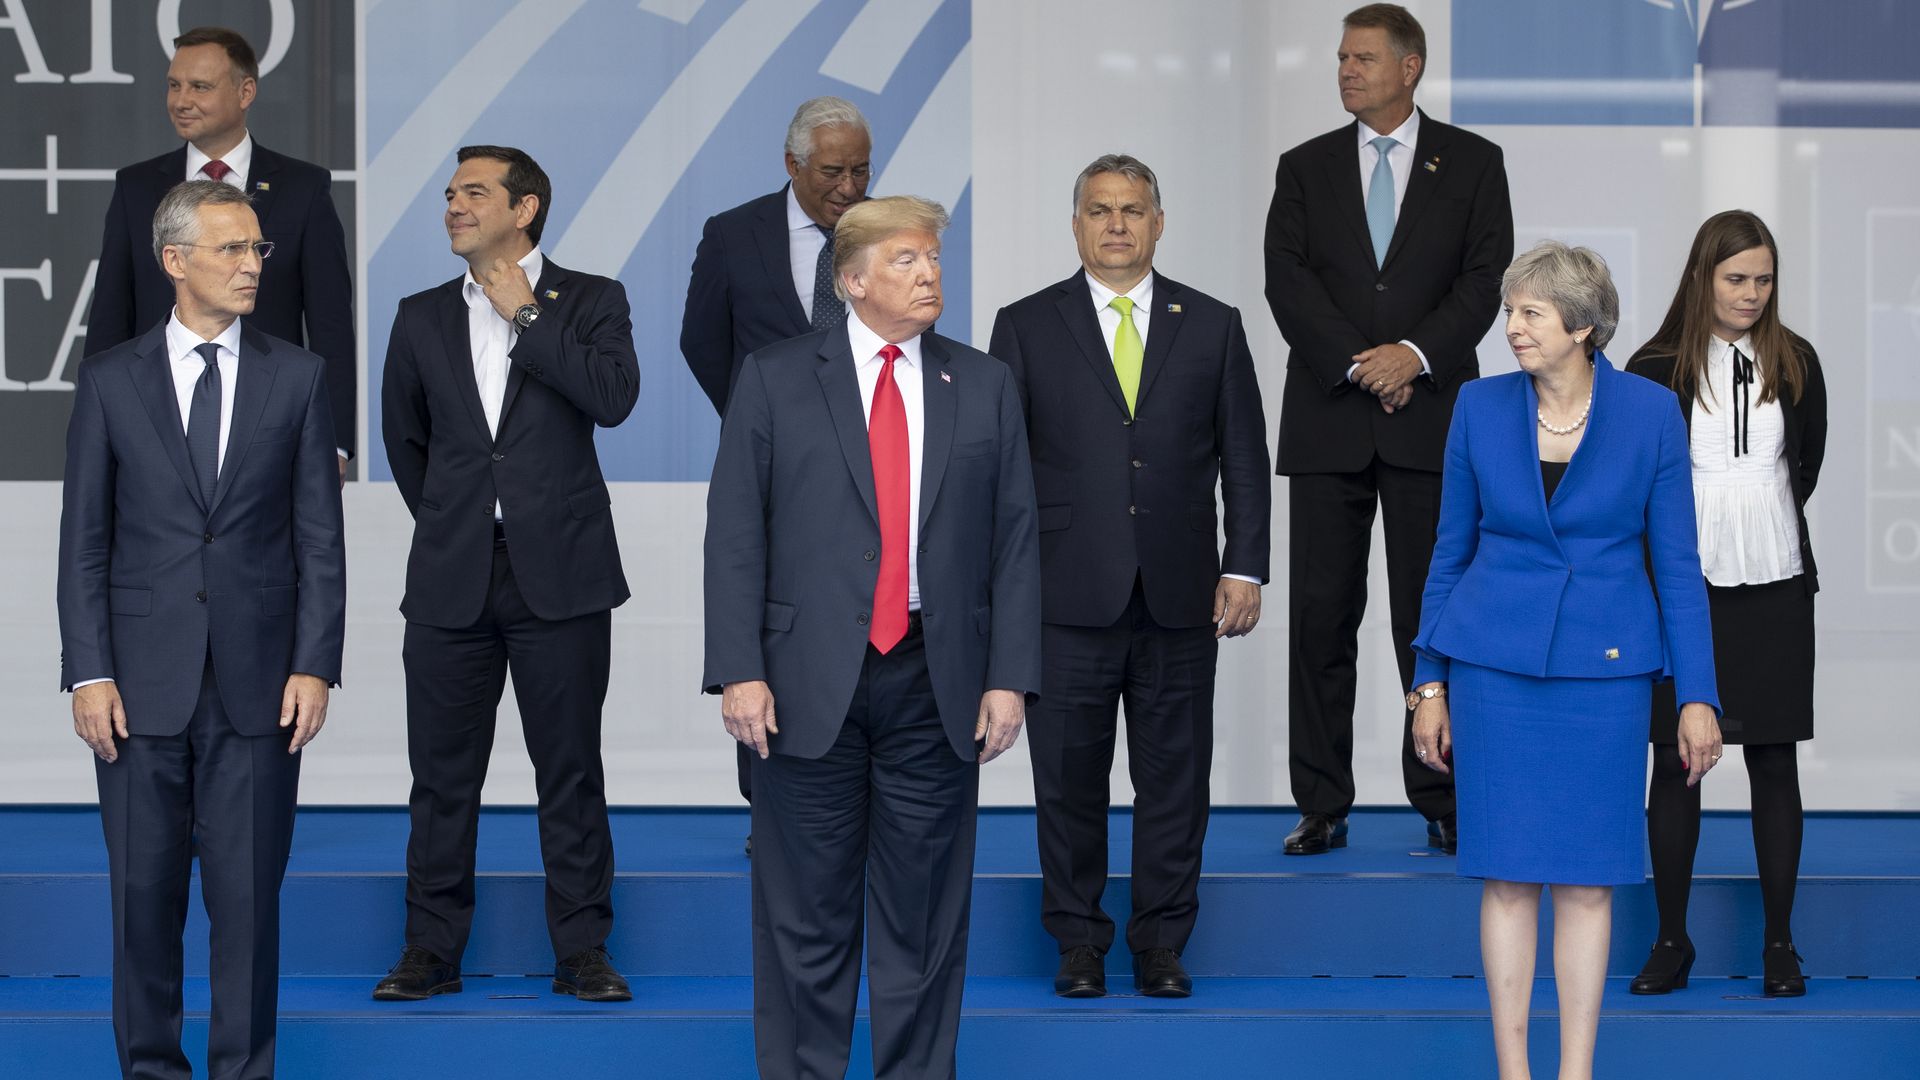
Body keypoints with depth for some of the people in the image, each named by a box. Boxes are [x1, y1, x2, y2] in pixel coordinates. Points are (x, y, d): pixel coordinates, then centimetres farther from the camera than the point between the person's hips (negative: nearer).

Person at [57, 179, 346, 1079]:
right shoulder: (111, 380, 4)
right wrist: (88, 674, -5)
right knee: (144, 892, 6)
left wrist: (315, 665, -5)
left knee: (249, 894, 2)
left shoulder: (297, 377, 6)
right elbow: (83, 540, 3)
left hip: (257, 684, 0)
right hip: (144, 684, 0)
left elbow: (319, 536, 4)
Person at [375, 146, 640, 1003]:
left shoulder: (589, 301, 2)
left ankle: (582, 950, 8)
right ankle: (432, 948, 13)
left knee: (570, 770, 2)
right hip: (452, 578, 3)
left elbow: (614, 397, -16)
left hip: (559, 576, -3)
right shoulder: (422, 318, 12)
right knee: (442, 771, 5)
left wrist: (526, 313, -10)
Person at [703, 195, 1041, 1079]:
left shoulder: (984, 387, 9)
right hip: (810, 682, -2)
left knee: (924, 914, 7)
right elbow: (734, 533, -1)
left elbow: (1015, 541, 7)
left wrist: (1009, 677, -1)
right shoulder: (774, 379, 3)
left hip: (937, 682, 2)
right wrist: (738, 671, -10)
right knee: (806, 913, 4)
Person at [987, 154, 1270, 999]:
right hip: (1068, 596, -1)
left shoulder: (1212, 326, 8)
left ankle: (1162, 943, 15)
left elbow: (1243, 456, 8)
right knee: (1069, 777, 5)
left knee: (1175, 778, 5)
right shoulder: (1027, 327, 4)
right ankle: (1079, 940, 16)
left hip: (1180, 597, 1)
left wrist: (1244, 568, 1)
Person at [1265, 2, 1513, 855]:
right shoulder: (1305, 168, 10)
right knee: (1320, 615, 0)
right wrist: (1358, 364, -12)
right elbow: (1287, 281, 0)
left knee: (1432, 615, 0)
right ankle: (1322, 807, 5)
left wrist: (1416, 354, -15)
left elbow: (1484, 278, -1)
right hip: (1328, 422, 2)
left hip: (1432, 417, -1)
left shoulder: (1471, 163, 7)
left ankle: (1443, 803, 6)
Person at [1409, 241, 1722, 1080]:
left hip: (1603, 665, -1)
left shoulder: (1652, 413, -3)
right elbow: (1451, 551, 8)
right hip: (1496, 664, 1)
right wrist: (1429, 682, 6)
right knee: (1508, 874, 3)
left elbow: (1676, 562, 0)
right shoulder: (1480, 408, 1)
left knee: (1588, 876, 3)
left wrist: (1697, 695, -2)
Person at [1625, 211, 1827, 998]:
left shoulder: (1795, 364, 3)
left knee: (1774, 762, 4)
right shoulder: (1656, 369, -4)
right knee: (1676, 760, 3)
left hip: (1774, 589, 2)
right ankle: (1671, 942, 13)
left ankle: (1780, 945, 11)